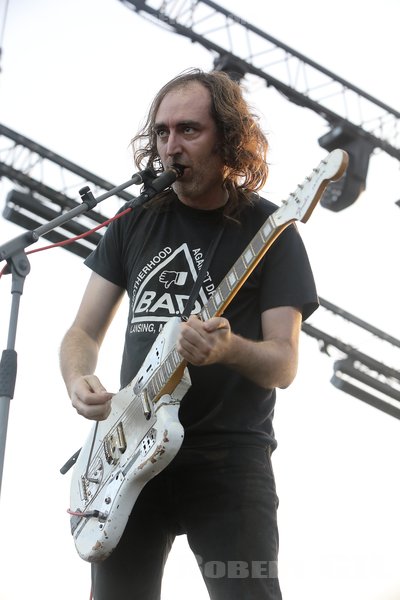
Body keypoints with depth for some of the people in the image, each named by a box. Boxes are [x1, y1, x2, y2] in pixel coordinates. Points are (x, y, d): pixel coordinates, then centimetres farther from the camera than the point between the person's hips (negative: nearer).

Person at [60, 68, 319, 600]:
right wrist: (80, 382, -11)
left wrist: (229, 350, -27)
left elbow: (285, 362, -5)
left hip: (230, 456, -4)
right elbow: (84, 332, 12)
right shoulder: (135, 222, 11)